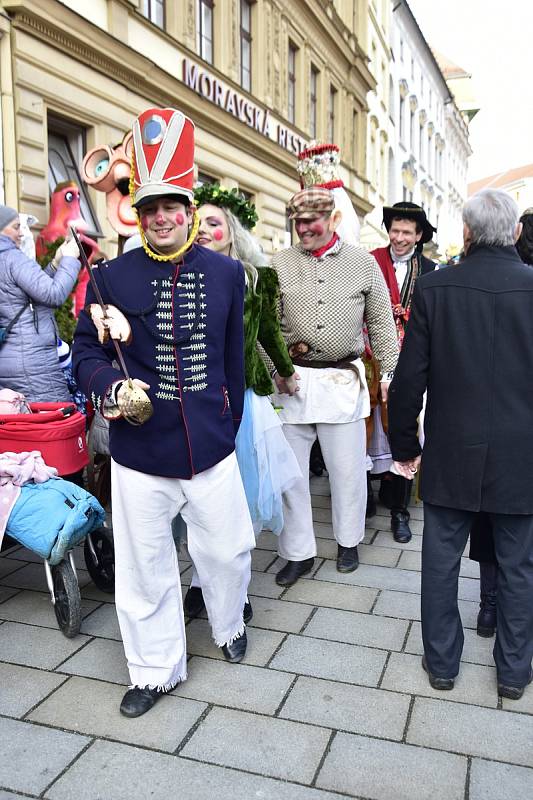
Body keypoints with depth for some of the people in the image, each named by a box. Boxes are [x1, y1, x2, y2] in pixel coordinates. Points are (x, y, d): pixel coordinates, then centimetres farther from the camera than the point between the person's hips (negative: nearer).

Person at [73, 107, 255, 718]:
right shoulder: (113, 276, -2)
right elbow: (86, 350, 2)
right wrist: (111, 389, -19)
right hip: (139, 453, -1)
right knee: (144, 566, 12)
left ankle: (230, 627, 47)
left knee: (229, 549, 15)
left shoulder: (227, 272, 2)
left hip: (211, 449, 1)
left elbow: (233, 357, 9)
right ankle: (156, 669, 35)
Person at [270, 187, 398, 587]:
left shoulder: (364, 263, 5)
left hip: (344, 381, 0)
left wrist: (391, 373, 2)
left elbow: (382, 324, 7)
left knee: (347, 467, 9)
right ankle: (299, 552, 22)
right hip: (292, 381, 1)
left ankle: (348, 540, 33)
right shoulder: (279, 264, 4)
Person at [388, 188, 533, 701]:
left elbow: (410, 377, -7)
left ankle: (441, 662, 29)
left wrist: (403, 445, 5)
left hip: (450, 454, 0)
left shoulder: (433, 288, -9)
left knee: (440, 561, 14)